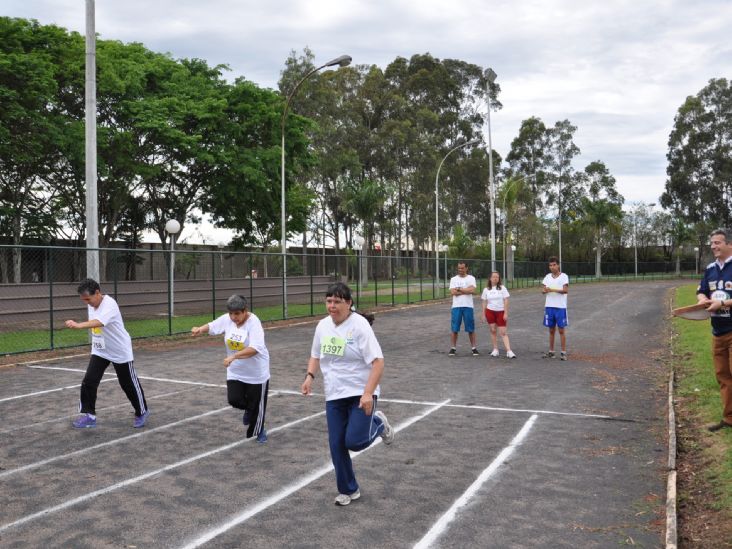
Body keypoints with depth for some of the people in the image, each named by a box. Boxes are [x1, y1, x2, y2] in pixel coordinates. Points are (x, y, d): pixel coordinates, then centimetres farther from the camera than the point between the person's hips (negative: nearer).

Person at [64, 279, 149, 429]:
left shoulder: (110, 304, -28)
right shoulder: (91, 305, -2)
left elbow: (98, 322, -46)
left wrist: (78, 325, -60)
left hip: (120, 351, -6)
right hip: (99, 351, 6)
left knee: (129, 384, 6)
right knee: (89, 381, -8)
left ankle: (142, 412, 26)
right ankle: (89, 416, 1)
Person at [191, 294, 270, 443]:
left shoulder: (253, 322, -25)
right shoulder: (227, 319, -8)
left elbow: (255, 349, -35)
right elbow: (212, 326, 7)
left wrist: (234, 356, -43)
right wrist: (200, 329, -15)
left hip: (256, 372, -5)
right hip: (235, 372, 5)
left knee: (256, 404, 7)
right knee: (234, 399, -9)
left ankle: (258, 432, 35)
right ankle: (249, 409, 28)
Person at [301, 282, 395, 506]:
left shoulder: (359, 325, -16)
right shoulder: (322, 325, 3)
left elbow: (378, 362, -18)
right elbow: (316, 356, 18)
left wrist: (368, 393, -27)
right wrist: (310, 376, -1)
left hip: (360, 394, -5)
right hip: (334, 396, 5)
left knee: (354, 441, -14)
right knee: (337, 446, 4)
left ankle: (378, 423, 19)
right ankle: (348, 490, 24)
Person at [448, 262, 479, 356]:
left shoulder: (471, 278, 3)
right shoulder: (453, 279, 7)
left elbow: (472, 290, -14)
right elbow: (452, 292, -8)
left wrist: (459, 289, -8)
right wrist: (466, 290, -9)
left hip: (468, 306, -1)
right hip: (456, 306, 1)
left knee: (471, 328, 3)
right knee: (454, 329, 2)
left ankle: (473, 348, 12)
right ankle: (453, 348, 10)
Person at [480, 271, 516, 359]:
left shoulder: (502, 288, -1)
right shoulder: (486, 289, 5)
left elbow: (506, 301, -3)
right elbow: (484, 303, 8)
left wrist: (506, 313, -9)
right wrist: (483, 314, 4)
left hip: (500, 312, -2)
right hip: (490, 312, 2)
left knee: (503, 332, -6)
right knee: (493, 330, 4)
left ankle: (509, 351, -11)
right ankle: (495, 350, 13)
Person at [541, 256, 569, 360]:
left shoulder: (564, 276, -5)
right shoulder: (547, 277, 9)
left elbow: (566, 290, -17)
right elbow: (543, 290, 3)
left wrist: (553, 289, -26)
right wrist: (545, 290, -20)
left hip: (560, 307, -4)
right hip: (549, 306, 4)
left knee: (561, 330, 0)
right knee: (551, 330, 10)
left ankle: (563, 352, 6)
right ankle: (551, 352, 17)